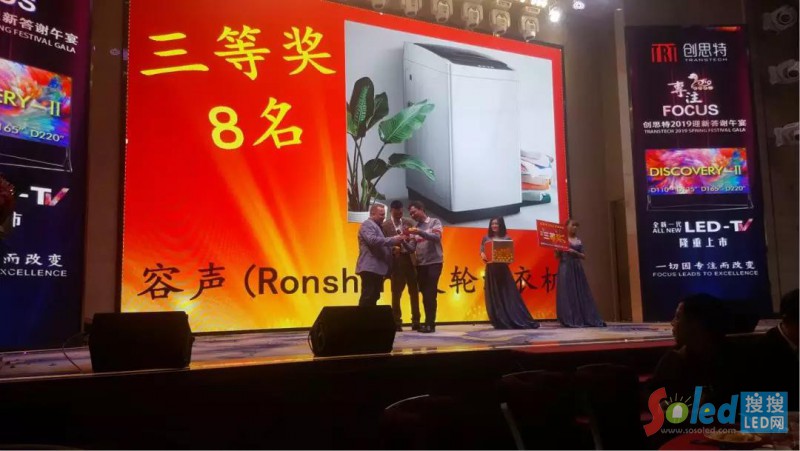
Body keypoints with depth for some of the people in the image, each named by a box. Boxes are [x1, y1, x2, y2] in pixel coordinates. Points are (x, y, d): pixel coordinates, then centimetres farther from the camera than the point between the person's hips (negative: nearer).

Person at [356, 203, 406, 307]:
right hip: (370, 268, -10)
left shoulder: (377, 226, 24)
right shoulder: (367, 224, -7)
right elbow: (373, 240, -24)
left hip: (377, 268, 10)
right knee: (367, 298, -13)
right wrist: (393, 240, -21)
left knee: (374, 297, 9)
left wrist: (393, 248, 14)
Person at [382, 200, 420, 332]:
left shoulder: (409, 222, 9)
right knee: (396, 292, 3)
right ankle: (397, 322, 10)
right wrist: (392, 249, -24)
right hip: (396, 260, -3)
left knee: (414, 290, 6)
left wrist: (410, 247, -15)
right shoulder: (385, 225, -3)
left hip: (409, 259, 3)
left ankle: (416, 322, 14)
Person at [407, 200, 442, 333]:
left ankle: (430, 324, -7)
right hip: (420, 264, 5)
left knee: (430, 294, -9)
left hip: (434, 262, -5)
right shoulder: (415, 227, 14)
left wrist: (419, 232, -28)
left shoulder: (434, 222, 1)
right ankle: (428, 323, 11)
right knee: (425, 295, 6)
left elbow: (436, 237, -17)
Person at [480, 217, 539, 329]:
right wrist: (483, 256, -14)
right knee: (494, 297, 1)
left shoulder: (506, 238, 4)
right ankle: (500, 322, 7)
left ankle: (520, 321, 1)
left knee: (509, 295, -4)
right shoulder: (486, 238, 9)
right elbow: (482, 252, 9)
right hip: (491, 270, 2)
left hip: (503, 269, -2)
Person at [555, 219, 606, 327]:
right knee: (567, 294, -7)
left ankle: (586, 319, 6)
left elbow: (583, 256, 10)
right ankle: (570, 320, -3)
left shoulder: (578, 241, 13)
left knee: (581, 294, 3)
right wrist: (557, 249, -20)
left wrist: (574, 252, -7)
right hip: (565, 268, -5)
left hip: (577, 268, 5)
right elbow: (557, 256, 0)